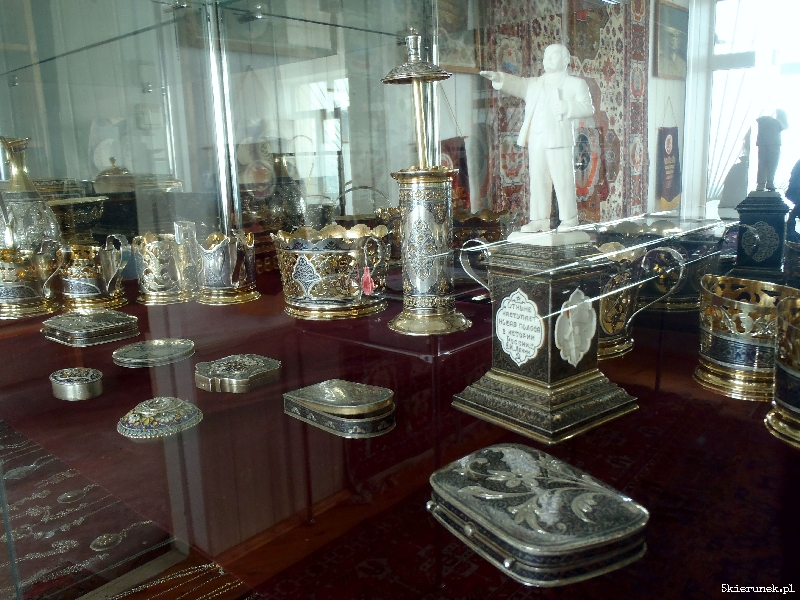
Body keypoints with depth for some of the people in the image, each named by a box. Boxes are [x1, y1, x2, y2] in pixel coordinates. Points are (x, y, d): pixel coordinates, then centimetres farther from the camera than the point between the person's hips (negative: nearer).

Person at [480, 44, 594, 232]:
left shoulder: (575, 84, 9)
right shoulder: (534, 84, 23)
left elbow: (588, 108, -1)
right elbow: (517, 84, 7)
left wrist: (567, 107, -18)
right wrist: (498, 77, -12)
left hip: (559, 140, -5)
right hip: (535, 140, 5)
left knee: (563, 180, -3)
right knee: (537, 180, 5)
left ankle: (569, 219, 7)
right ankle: (540, 219, 11)